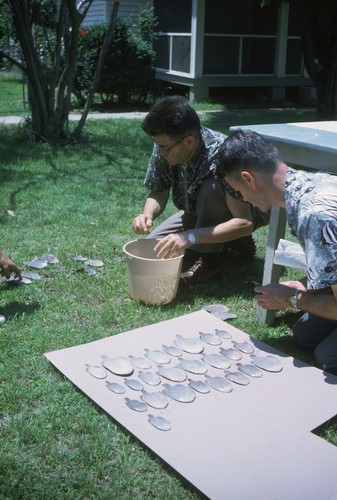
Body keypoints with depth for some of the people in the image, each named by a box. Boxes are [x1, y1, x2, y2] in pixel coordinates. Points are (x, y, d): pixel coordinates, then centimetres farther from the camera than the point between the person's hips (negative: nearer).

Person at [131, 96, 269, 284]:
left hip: (250, 211, -6)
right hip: (202, 212, 6)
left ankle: (210, 259, -16)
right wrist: (148, 215, -28)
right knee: (153, 248, -7)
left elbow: (244, 223, -40)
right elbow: (159, 191, -6)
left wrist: (191, 237, -48)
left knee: (211, 188, -36)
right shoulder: (164, 148, -21)